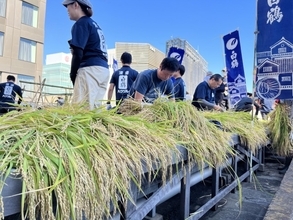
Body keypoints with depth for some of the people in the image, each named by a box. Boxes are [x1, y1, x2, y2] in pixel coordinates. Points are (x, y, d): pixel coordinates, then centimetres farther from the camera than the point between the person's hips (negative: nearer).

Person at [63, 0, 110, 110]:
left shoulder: (81, 23, -1)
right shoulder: (94, 24, 25)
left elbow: (78, 53, -12)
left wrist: (72, 74, -3)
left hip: (91, 69, -9)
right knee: (94, 108, 9)